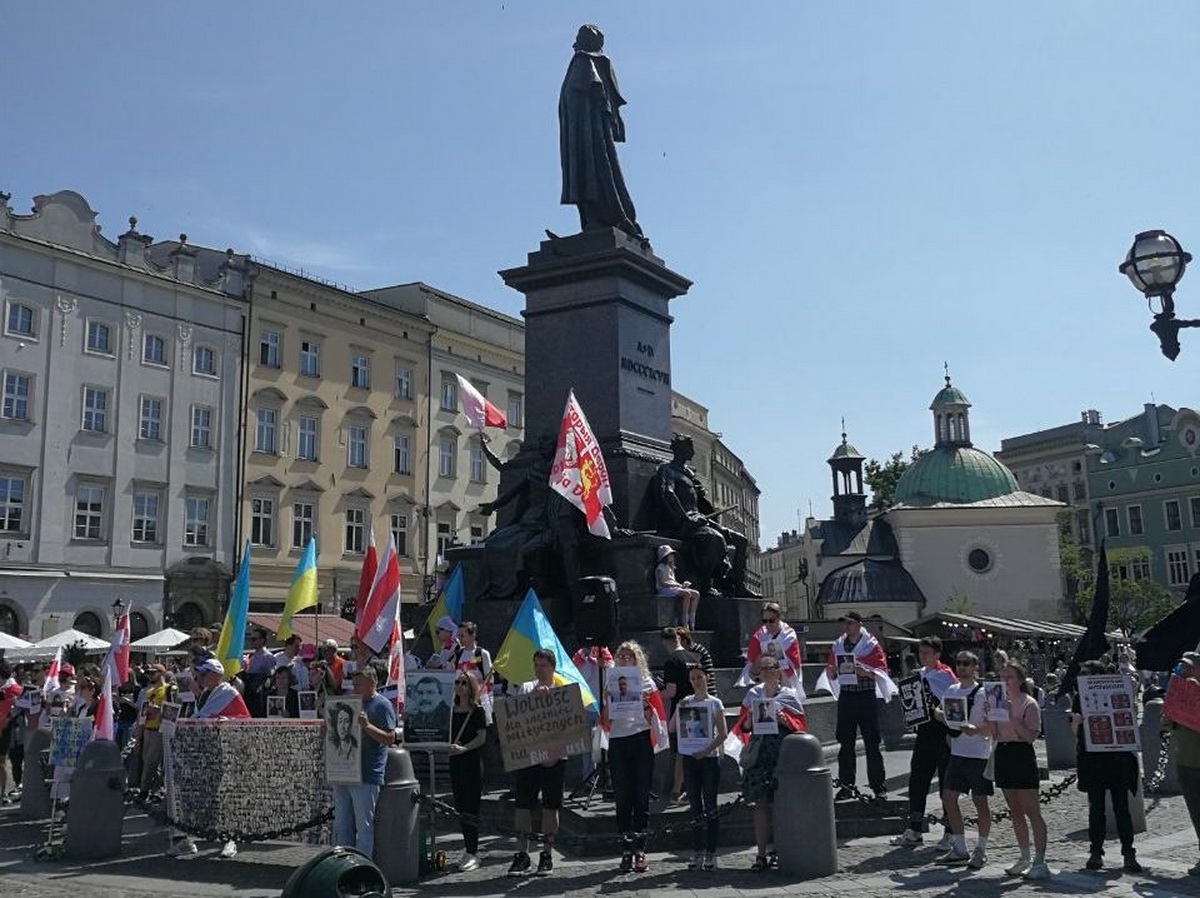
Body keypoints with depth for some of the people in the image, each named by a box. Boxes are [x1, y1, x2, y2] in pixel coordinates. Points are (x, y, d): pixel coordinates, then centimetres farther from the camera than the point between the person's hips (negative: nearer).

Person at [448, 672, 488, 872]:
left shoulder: (477, 710, -4)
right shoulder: (451, 710, 12)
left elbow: (482, 737, -10)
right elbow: (447, 735, 16)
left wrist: (463, 748, -22)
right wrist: (447, 746, -5)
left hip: (473, 762, -6)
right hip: (455, 763, 6)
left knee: (471, 808, -7)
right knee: (460, 808, 10)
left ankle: (473, 853, -3)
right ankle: (469, 849, 20)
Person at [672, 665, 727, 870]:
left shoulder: (714, 703, -2)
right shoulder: (684, 703, 9)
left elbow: (723, 733, -8)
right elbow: (671, 728, 4)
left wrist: (707, 750, -18)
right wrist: (679, 711, -5)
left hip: (710, 757, -3)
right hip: (690, 757, 3)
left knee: (710, 806, 0)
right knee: (695, 806, 7)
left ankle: (710, 853, 5)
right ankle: (697, 851, 13)